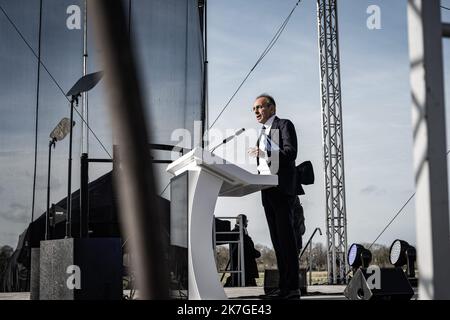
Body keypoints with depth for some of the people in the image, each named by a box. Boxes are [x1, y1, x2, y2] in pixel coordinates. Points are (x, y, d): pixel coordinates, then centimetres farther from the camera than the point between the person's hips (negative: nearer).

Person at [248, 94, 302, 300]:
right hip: (267, 191, 8)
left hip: (283, 189, -8)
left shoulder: (284, 125, 0)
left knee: (286, 237, -10)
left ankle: (292, 288, -10)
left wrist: (264, 153, -23)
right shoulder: (263, 133, 24)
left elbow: (291, 152, -14)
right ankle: (283, 287, 7)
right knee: (277, 240, 6)